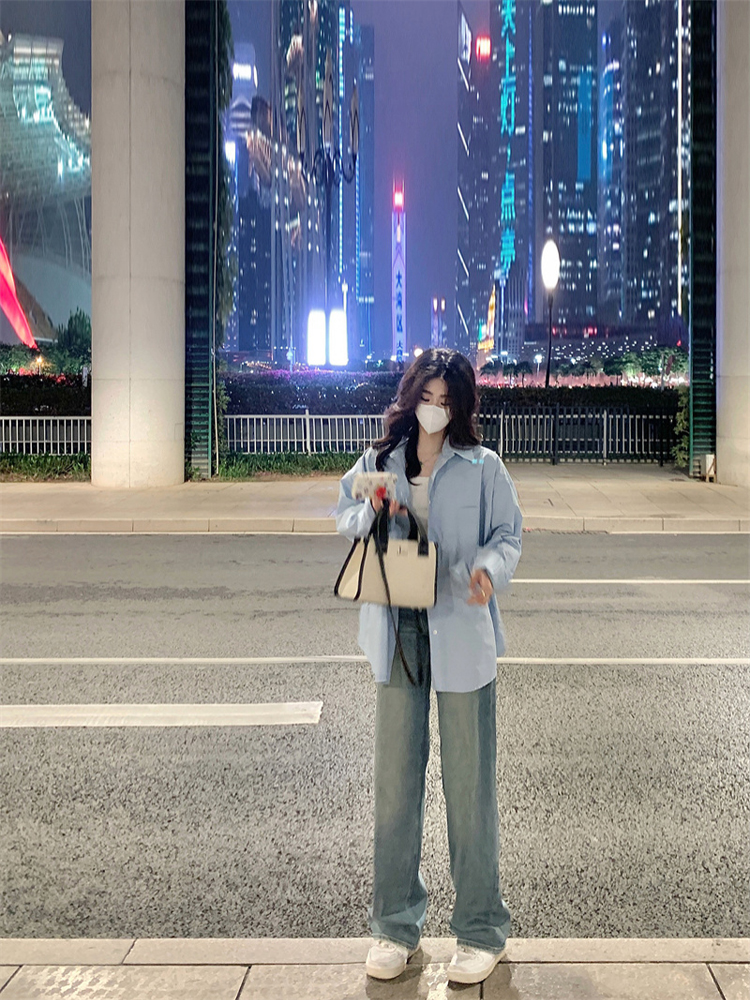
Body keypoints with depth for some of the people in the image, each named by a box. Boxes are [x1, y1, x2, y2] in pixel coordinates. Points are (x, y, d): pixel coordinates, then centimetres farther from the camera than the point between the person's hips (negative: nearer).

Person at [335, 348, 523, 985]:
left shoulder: (482, 468, 1)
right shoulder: (379, 462, 9)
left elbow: (509, 533, 3)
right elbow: (346, 516, 18)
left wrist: (490, 568, -19)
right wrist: (371, 513, -5)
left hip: (462, 636, -3)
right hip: (397, 633, 3)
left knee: (469, 782, 2)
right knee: (395, 778, 9)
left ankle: (481, 930, 18)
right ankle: (396, 925, 24)